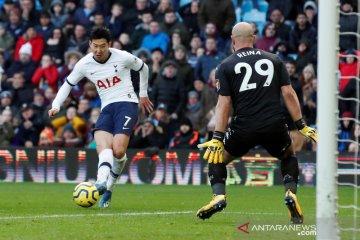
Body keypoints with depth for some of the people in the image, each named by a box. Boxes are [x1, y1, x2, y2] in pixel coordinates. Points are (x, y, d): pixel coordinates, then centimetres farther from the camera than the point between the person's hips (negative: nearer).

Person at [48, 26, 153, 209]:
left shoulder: (123, 57, -6)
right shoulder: (84, 65, 1)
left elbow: (143, 68, 13)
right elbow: (67, 85, 14)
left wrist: (143, 94, 21)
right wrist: (56, 106, -1)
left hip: (126, 103, -3)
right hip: (107, 108, 3)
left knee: (118, 151, -22)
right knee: (103, 147, -25)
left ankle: (108, 186, -1)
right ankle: (102, 182, -48)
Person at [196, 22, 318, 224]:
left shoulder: (226, 66, 5)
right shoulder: (274, 60, 11)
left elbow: (224, 104, -3)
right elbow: (288, 93, 5)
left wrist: (217, 138, -4)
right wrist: (302, 125, 8)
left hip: (244, 128, -2)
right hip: (275, 127, 2)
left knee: (217, 158, 21)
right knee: (288, 155, 30)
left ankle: (219, 197, -3)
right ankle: (291, 194, 6)